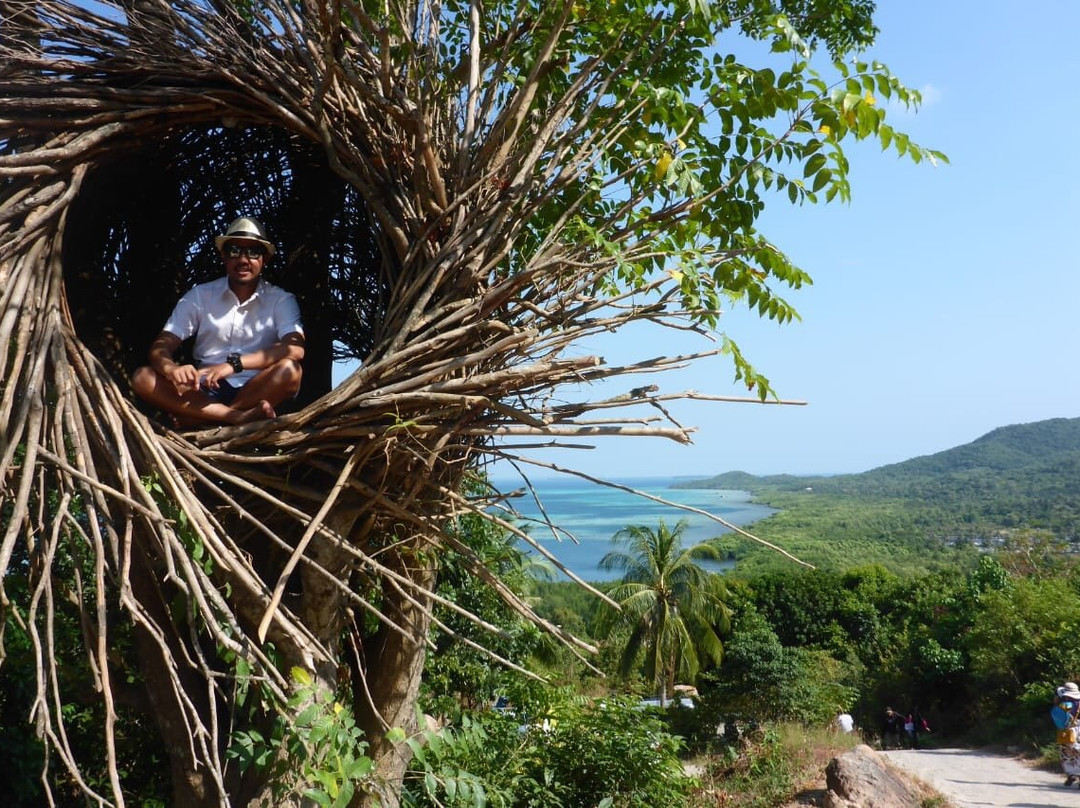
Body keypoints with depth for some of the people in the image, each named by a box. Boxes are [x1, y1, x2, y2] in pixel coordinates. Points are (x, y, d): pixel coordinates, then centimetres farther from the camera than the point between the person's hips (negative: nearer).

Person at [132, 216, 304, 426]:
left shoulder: (281, 300, 1)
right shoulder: (199, 296, 6)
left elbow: (295, 349, -17)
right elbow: (161, 347, 0)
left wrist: (234, 363, -28)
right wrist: (172, 369, -26)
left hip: (256, 394, -2)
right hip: (206, 392, 2)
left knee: (289, 370, -31)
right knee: (143, 378, -20)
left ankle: (198, 419, -24)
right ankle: (239, 417, -32)